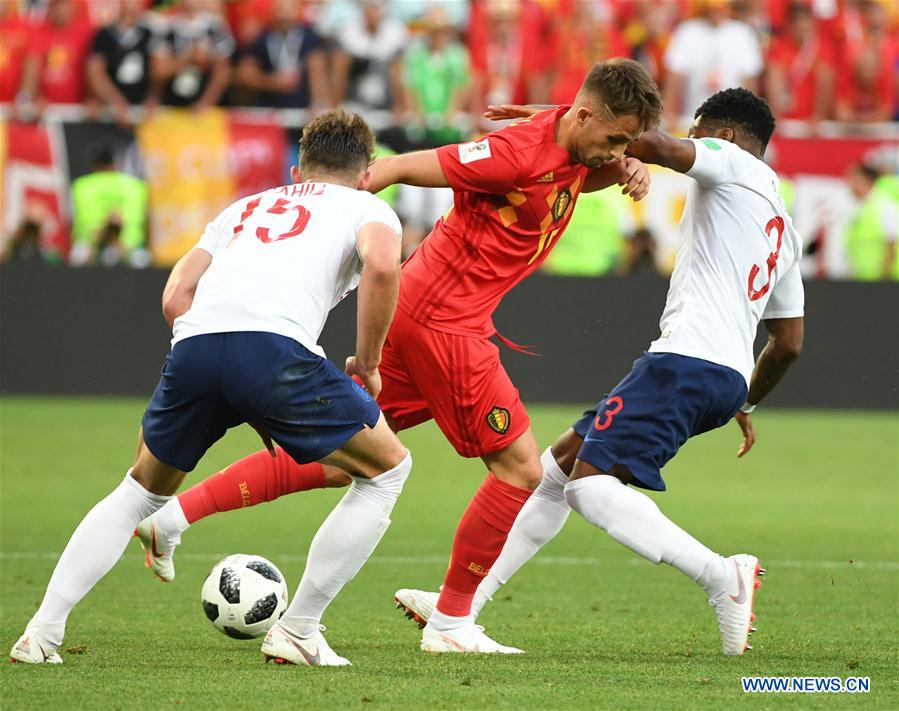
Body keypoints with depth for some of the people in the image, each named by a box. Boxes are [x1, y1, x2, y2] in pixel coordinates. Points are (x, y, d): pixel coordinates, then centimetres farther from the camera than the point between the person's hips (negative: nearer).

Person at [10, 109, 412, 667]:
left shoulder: (246, 208, 37)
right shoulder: (368, 207, 24)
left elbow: (176, 297, 25)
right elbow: (382, 265, -1)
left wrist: (251, 401, 29)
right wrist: (368, 363, 11)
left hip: (195, 347, 5)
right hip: (275, 346, -5)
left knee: (142, 491, 28)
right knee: (387, 470, 17)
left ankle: (43, 632, 18)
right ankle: (297, 632, 13)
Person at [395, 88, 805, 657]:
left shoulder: (734, 162, 2)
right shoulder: (784, 230, 26)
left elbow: (654, 146, -18)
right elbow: (789, 344, 28)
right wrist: (746, 404, 43)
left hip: (687, 356, -10)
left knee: (591, 485, -21)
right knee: (559, 465, 17)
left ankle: (722, 577, -31)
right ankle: (464, 602, 21)